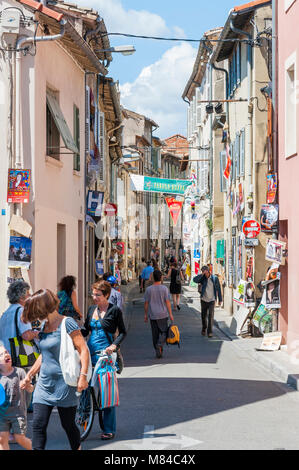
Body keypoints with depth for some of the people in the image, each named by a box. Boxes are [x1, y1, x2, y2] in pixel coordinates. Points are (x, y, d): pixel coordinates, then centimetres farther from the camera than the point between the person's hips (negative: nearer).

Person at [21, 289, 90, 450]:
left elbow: (83, 350, -15)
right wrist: (30, 374, 23)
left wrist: (83, 376, -23)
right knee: (38, 425, -3)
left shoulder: (67, 323, -10)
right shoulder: (45, 326, 13)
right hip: (44, 384, 7)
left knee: (68, 425, 5)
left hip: (64, 384, -7)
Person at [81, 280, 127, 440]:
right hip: (90, 352, 5)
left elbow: (123, 332, 1)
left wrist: (114, 346, -14)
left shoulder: (114, 310, -2)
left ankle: (109, 429, 1)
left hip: (106, 354, -5)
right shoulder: (91, 309, 13)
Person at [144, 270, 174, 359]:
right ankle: (159, 345, -17)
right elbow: (167, 302, -7)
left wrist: (146, 314, 11)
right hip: (163, 314, -2)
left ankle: (158, 351, 10)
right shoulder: (164, 288, -6)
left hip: (152, 315, 2)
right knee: (164, 331, 8)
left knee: (155, 333, 8)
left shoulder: (149, 289, -1)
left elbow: (146, 303, 2)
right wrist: (170, 314, -1)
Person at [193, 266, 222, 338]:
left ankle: (210, 332, -10)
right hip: (204, 300, 2)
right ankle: (204, 329, 33)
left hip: (212, 300, -2)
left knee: (211, 315, -13)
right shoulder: (202, 278, -3)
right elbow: (195, 280, -23)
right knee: (203, 316, 10)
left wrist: (220, 299, 5)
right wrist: (202, 274, -24)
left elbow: (218, 289, 3)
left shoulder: (215, 278, -5)